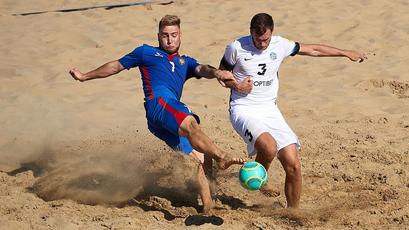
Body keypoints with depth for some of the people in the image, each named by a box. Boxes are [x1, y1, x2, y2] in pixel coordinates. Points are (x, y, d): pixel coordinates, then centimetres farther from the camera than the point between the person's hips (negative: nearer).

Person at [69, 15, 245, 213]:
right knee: (189, 123, -36)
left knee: (202, 160, -4)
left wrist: (215, 72, -13)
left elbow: (201, 70, 12)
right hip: (159, 102, -6)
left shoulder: (185, 62, 34)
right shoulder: (147, 52, 25)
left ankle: (207, 206, -3)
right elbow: (116, 66, 33)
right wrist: (84, 77, 37)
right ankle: (221, 156, -55)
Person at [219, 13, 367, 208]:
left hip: (270, 110, 4)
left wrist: (345, 53, 21)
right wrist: (236, 86, -12)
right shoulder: (236, 48, -8)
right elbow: (221, 73, 8)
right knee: (269, 147, -34)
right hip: (243, 110, -4)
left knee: (293, 165, -8)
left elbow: (312, 50, 15)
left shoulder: (280, 45, 1)